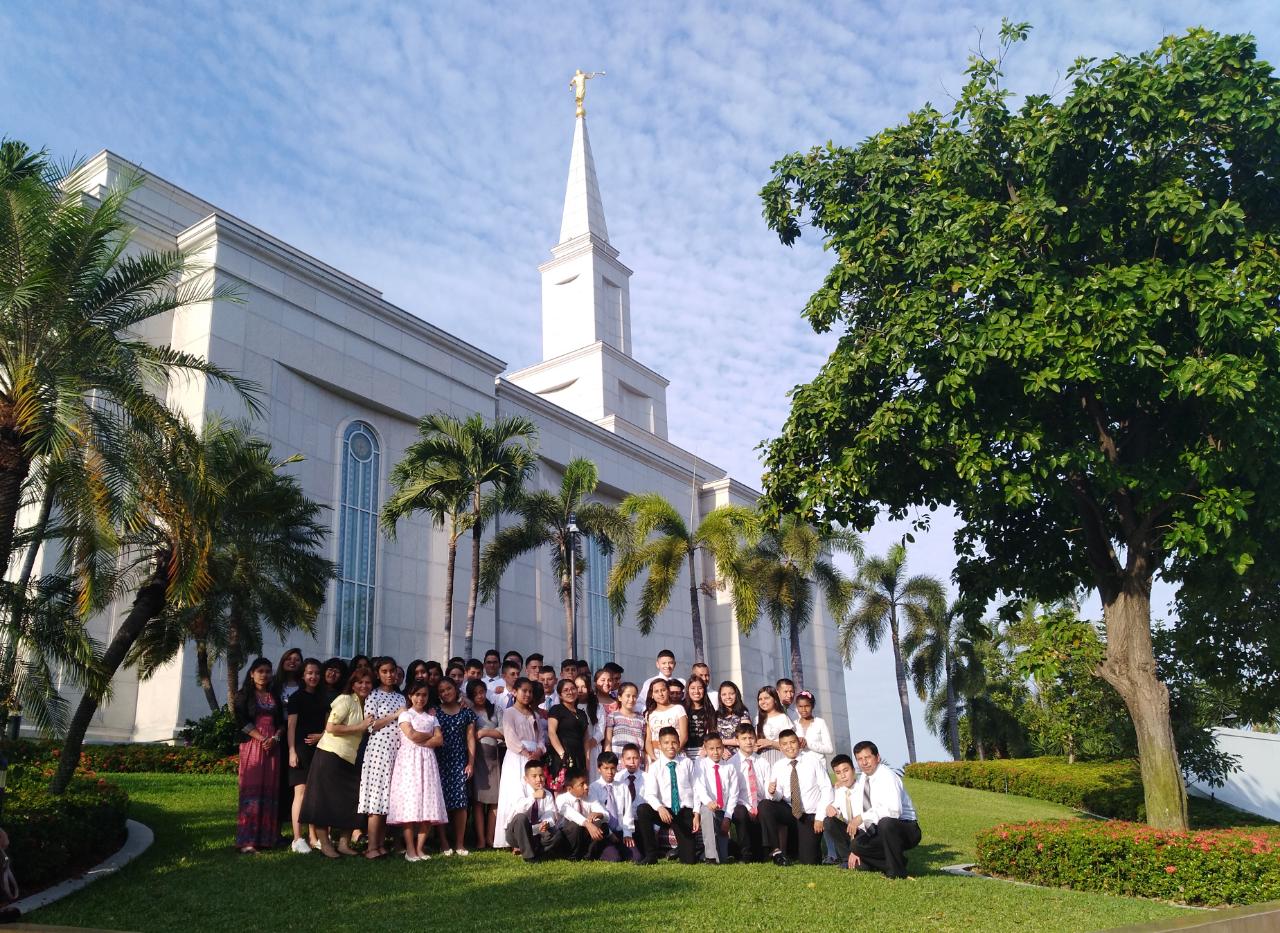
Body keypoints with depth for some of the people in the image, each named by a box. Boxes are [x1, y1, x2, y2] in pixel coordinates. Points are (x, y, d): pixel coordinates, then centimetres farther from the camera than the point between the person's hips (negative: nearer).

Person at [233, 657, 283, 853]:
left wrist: (275, 738, -8)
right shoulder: (244, 695, 4)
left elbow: (281, 722, 12)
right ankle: (247, 840, -10)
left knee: (270, 792, 3)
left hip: (273, 747, 4)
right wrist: (262, 739, -14)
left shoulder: (274, 697, 16)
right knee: (251, 791, -9)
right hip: (252, 746, -4)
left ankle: (268, 836, 7)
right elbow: (242, 722, -6)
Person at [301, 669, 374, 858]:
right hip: (330, 755, -8)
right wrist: (360, 727, -18)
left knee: (351, 801, 5)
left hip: (349, 759, 8)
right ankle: (325, 843, 6)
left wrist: (367, 726, 5)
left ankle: (344, 843, 13)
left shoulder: (365, 704, 13)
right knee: (326, 800, -1)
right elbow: (330, 727, -19)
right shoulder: (345, 700, -11)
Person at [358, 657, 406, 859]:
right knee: (377, 797, -9)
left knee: (389, 797, 3)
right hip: (379, 749, -5)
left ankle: (380, 844, 8)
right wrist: (395, 715, -9)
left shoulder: (400, 697, 18)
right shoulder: (374, 696, 1)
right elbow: (371, 726, -8)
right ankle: (372, 847, -7)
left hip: (398, 750, 5)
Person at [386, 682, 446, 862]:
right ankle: (410, 849, -6)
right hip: (408, 759, -4)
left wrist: (421, 741, -8)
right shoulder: (405, 714, 6)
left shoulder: (431, 717, 17)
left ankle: (420, 848, 2)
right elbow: (411, 735, -11)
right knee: (409, 805, -9)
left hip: (426, 760, 4)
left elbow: (439, 740, 4)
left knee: (427, 803, -3)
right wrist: (430, 734, 1)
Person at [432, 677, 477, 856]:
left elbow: (470, 738, 8)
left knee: (460, 802, -3)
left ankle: (459, 843, 5)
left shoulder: (466, 712, 9)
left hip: (460, 762, 1)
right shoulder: (435, 712, 6)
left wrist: (471, 762, 1)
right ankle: (443, 842, 5)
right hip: (440, 761, -1)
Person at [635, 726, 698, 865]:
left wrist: (696, 814, -5)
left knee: (689, 860, -7)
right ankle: (651, 855, -17)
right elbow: (650, 794, -12)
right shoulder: (655, 767, -1)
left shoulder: (687, 763, 2)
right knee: (642, 809, -32)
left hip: (685, 812, 0)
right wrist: (660, 808, -32)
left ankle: (681, 847, 33)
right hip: (664, 811, 0)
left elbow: (696, 790, 3)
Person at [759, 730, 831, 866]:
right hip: (788, 812, 2)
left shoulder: (812, 760, -5)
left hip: (810, 816, -2)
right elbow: (778, 798, -1)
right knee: (764, 806, -27)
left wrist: (820, 817, -10)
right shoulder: (778, 767, 0)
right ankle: (778, 850, -16)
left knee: (808, 862, -7)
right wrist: (773, 793, -26)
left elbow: (826, 788, -6)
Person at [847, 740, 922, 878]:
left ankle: (897, 872, -19)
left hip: (906, 829, -8)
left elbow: (894, 810, -33)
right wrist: (856, 850, 1)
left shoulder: (887, 776, -18)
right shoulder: (861, 781, 6)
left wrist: (863, 817, -30)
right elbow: (859, 813, 7)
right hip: (879, 832, 8)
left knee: (886, 823, -37)